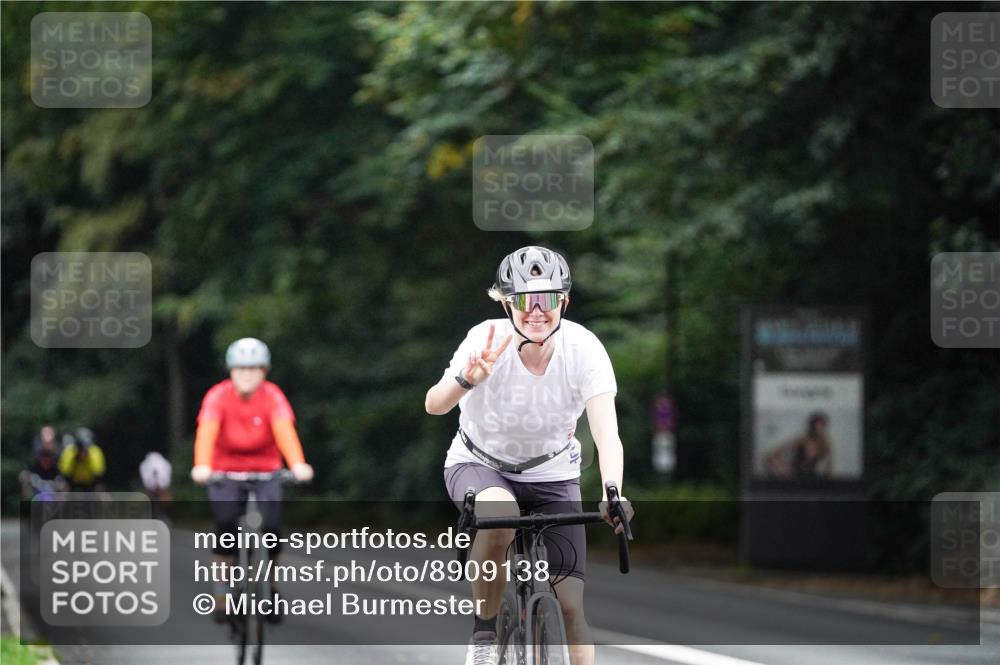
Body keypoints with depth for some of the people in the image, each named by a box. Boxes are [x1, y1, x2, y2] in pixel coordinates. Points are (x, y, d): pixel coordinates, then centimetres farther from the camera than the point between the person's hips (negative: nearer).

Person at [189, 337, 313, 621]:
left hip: (265, 472, 1)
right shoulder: (218, 396, -17)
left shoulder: (273, 396, -16)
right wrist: (202, 466, -50)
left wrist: (297, 465, -49)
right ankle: (222, 595, -6)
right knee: (226, 526, -18)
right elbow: (207, 431, -31)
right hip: (225, 472, 0)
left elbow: (285, 430, -32)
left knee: (272, 527, -16)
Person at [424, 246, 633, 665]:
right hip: (479, 465, -2)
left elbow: (607, 434, -31)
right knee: (499, 516, -36)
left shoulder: (584, 348, -23)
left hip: (553, 475, 2)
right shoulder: (487, 341, -25)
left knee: (573, 601, -9)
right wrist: (467, 381, -60)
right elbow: (434, 405, -38)